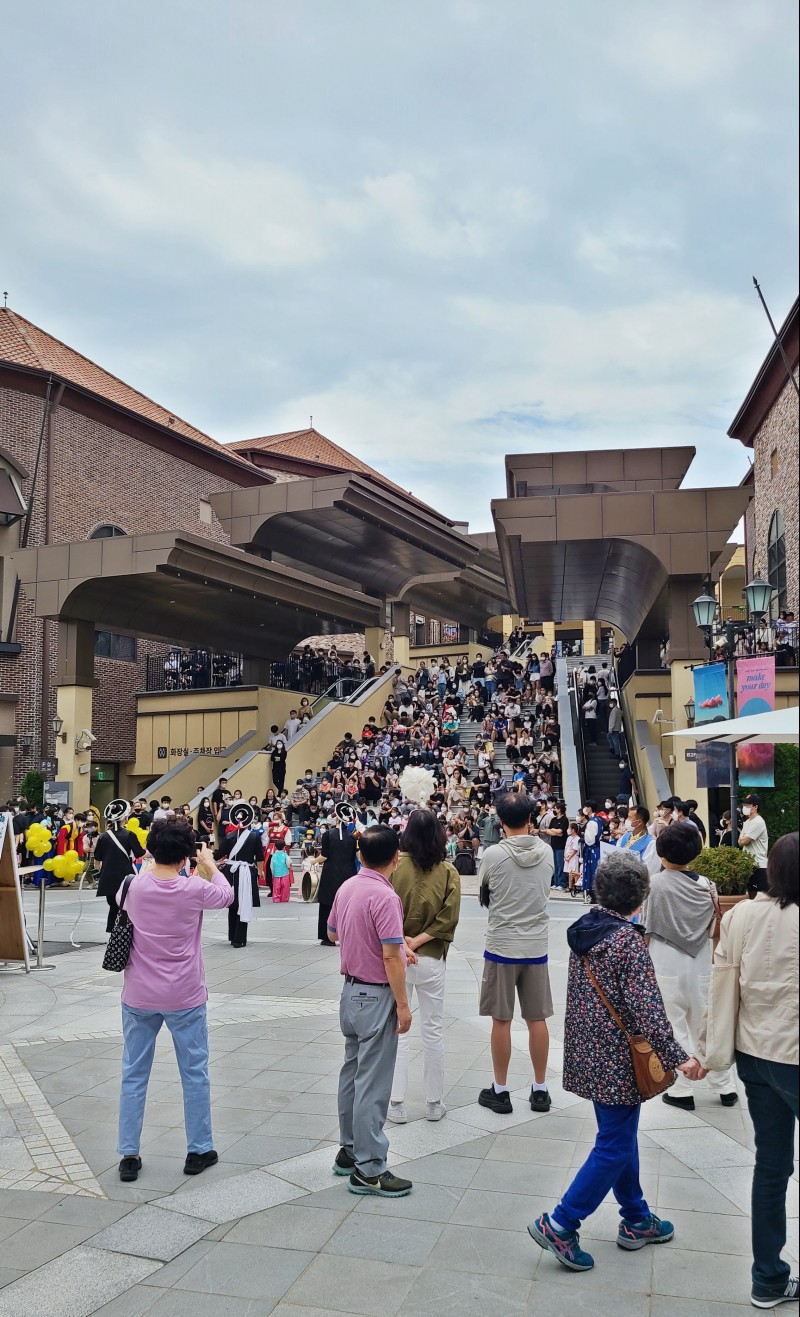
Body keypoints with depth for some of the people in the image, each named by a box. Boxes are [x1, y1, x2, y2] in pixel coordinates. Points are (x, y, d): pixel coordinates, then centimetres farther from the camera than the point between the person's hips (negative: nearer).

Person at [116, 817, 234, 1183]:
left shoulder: (135, 885, -9)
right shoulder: (194, 888, -15)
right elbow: (226, 895, 6)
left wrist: (155, 865, 20)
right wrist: (209, 864, 20)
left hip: (139, 997, 2)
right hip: (184, 997, -2)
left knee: (133, 1075, 13)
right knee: (195, 1074, 12)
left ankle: (129, 1156, 17)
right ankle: (199, 1151, 22)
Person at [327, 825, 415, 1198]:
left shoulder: (346, 888, 2)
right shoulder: (385, 897, -23)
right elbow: (391, 958, -23)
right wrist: (403, 1005, -14)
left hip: (351, 991, 9)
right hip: (377, 997, -8)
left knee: (352, 1073, 18)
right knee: (373, 1084, -1)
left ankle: (350, 1150, 31)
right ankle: (368, 1170, 7)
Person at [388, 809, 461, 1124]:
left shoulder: (395, 868, -10)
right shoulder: (448, 872, -7)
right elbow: (449, 918, -13)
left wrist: (402, 943, -10)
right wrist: (417, 941, -11)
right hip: (432, 959, 0)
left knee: (397, 1031, 10)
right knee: (433, 1032, 12)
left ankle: (396, 1104, 13)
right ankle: (434, 1104, 21)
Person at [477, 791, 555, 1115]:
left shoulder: (493, 854, -13)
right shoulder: (546, 852, -3)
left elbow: (483, 896, 2)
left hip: (501, 946, -3)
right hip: (536, 946, 3)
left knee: (501, 1020, 6)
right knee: (537, 1019, 11)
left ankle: (500, 1091, 15)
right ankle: (540, 1089, 21)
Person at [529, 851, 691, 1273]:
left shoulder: (583, 929, 2)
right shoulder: (629, 941, -22)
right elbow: (647, 1009, -22)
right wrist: (677, 1057, -15)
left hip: (587, 1049, 8)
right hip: (616, 1059, -8)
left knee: (620, 1133, 21)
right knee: (615, 1146, 4)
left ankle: (636, 1221, 35)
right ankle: (560, 1225, 6)